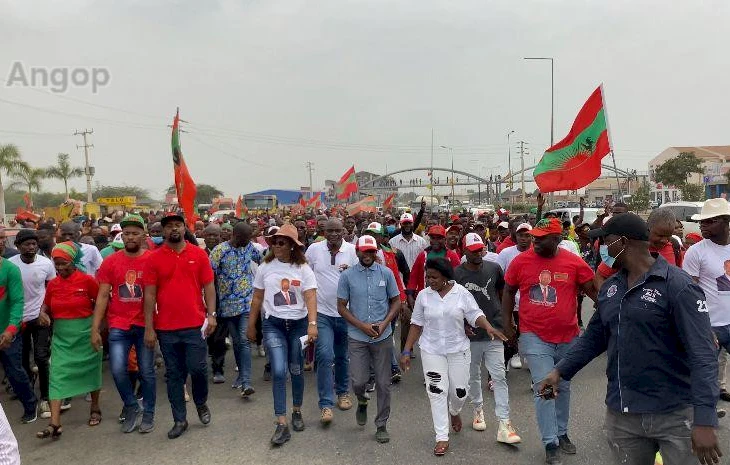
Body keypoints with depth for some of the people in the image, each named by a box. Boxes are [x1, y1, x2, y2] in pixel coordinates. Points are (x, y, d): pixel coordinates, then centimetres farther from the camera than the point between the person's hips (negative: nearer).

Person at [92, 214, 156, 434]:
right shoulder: (110, 262, 1)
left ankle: (148, 414, 25)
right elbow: (102, 296, 3)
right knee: (117, 370, -5)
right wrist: (95, 328, -1)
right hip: (118, 326, 1)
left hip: (145, 325, -1)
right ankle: (132, 408, 20)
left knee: (146, 372, 7)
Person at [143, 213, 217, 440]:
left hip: (195, 325, -1)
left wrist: (211, 314, -5)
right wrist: (149, 328, -3)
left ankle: (201, 403, 31)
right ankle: (179, 420, 23)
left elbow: (208, 286, 4)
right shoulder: (154, 259, 1)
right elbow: (149, 294, 0)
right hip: (166, 328, 1)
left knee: (198, 368, 1)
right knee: (174, 374, 10)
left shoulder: (198, 254, 1)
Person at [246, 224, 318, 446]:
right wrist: (251, 326, 11)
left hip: (298, 324, 0)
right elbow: (257, 298, 8)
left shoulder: (303, 269, -3)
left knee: (296, 371, 11)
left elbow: (310, 297, -12)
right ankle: (282, 424, -5)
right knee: (279, 372, -10)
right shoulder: (265, 267, 1)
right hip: (273, 324, 0)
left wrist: (312, 324, -25)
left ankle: (297, 411, 33)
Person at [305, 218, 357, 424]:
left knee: (342, 356, 16)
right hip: (322, 312, -1)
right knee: (325, 356, -9)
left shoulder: (352, 250, -3)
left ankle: (343, 392, 37)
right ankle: (326, 404, -2)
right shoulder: (314, 249, -2)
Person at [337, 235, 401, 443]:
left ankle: (381, 425, 22)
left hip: (383, 337, 1)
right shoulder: (347, 275, -2)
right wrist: (363, 326, -11)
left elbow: (396, 301, 6)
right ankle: (362, 402, 32)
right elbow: (341, 307, 0)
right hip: (358, 338, -1)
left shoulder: (386, 273, 1)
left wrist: (384, 323, -9)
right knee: (359, 380, -4)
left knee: (383, 383, 6)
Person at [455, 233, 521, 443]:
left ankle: (503, 424, -2)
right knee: (473, 376, 15)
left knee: (499, 377, -4)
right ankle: (478, 410, 36)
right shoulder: (456, 274, -6)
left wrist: (504, 316, 16)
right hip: (470, 334, 0)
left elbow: (503, 292, 16)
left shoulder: (494, 268, 0)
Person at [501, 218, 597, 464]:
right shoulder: (520, 261, -7)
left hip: (568, 337, 2)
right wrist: (507, 324, 4)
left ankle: (562, 433, 38)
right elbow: (508, 292, 5)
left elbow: (593, 291, 0)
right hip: (535, 337, -2)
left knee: (563, 387, 18)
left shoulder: (574, 262, -8)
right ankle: (550, 443, 9)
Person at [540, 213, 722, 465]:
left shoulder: (678, 286, -14)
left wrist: (705, 420, -25)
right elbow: (594, 337, 15)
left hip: (674, 415, -6)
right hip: (621, 414, 6)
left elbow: (701, 354, -19)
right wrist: (561, 370, 5)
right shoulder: (610, 287, 7)